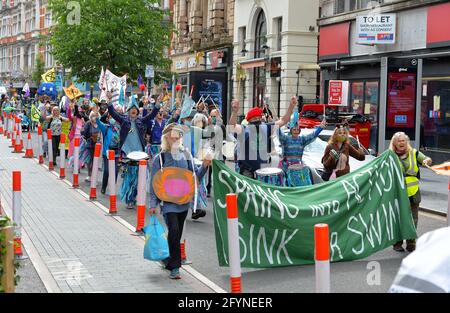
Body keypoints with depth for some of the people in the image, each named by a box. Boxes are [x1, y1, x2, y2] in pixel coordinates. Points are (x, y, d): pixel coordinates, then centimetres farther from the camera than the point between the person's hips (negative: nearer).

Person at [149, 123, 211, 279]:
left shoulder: (186, 155, 5)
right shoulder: (160, 159, -5)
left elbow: (196, 175, 8)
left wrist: (204, 166, -11)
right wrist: (153, 204, -6)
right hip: (168, 202, -4)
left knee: (177, 234, 12)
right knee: (174, 230, -16)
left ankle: (167, 258, 33)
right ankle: (175, 266, -6)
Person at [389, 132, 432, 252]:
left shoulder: (414, 153, 6)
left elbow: (428, 160, 4)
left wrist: (427, 160, -19)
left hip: (413, 192, 2)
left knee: (413, 219, 6)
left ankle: (411, 243, 16)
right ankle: (397, 243, 16)